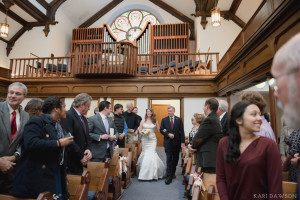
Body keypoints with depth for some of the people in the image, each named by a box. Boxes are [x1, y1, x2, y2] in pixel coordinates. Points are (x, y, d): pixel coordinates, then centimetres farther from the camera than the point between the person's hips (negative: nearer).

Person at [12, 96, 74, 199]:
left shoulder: (58, 126, 14)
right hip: (39, 175, -7)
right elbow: (31, 143, -28)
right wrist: (58, 143, -22)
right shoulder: (36, 121, -12)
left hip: (57, 173, 8)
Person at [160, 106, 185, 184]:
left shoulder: (179, 119, 3)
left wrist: (182, 142, -6)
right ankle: (169, 176, 0)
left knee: (175, 159, 13)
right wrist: (168, 134, -16)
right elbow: (161, 130, 0)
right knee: (169, 159, -4)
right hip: (168, 142, -1)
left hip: (177, 142, 2)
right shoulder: (164, 120, 3)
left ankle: (172, 172, 33)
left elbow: (182, 131, -1)